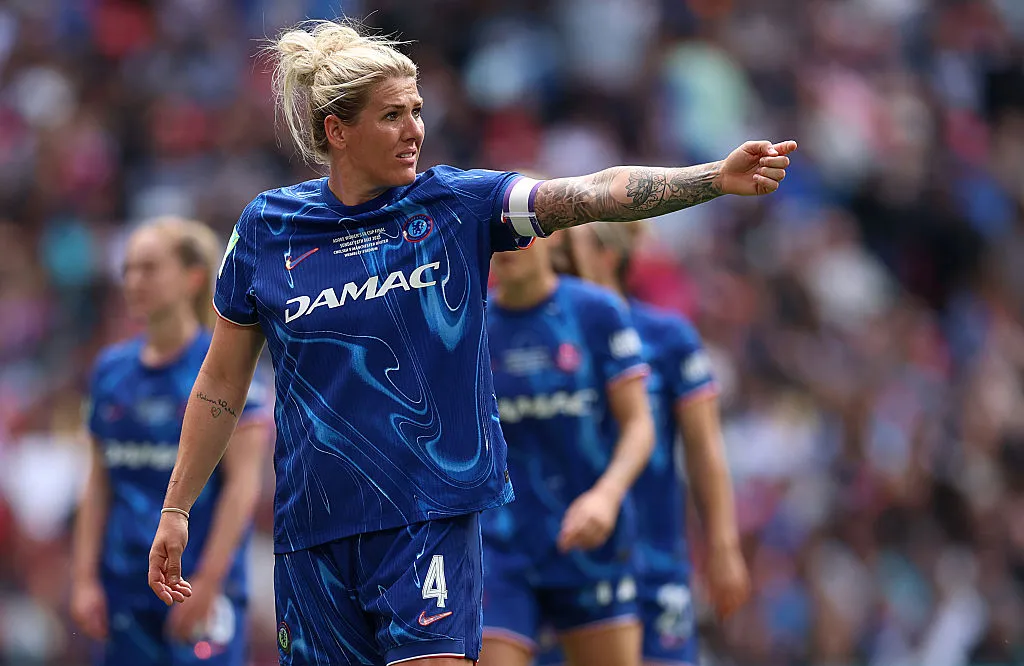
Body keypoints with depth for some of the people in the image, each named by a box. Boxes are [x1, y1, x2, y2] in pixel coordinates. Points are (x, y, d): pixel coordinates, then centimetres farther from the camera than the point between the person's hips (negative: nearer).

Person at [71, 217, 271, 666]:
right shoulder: (111, 369, 10)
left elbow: (243, 483, -9)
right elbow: (100, 483, 12)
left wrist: (207, 583, -14)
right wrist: (85, 579, 5)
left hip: (203, 593, -5)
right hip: (124, 589, 5)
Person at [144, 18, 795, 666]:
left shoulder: (458, 204, 1)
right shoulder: (266, 228, 2)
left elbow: (594, 193, -12)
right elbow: (221, 384, 10)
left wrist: (716, 177, -25)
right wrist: (175, 511, 9)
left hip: (434, 517, -1)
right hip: (314, 528, 1)